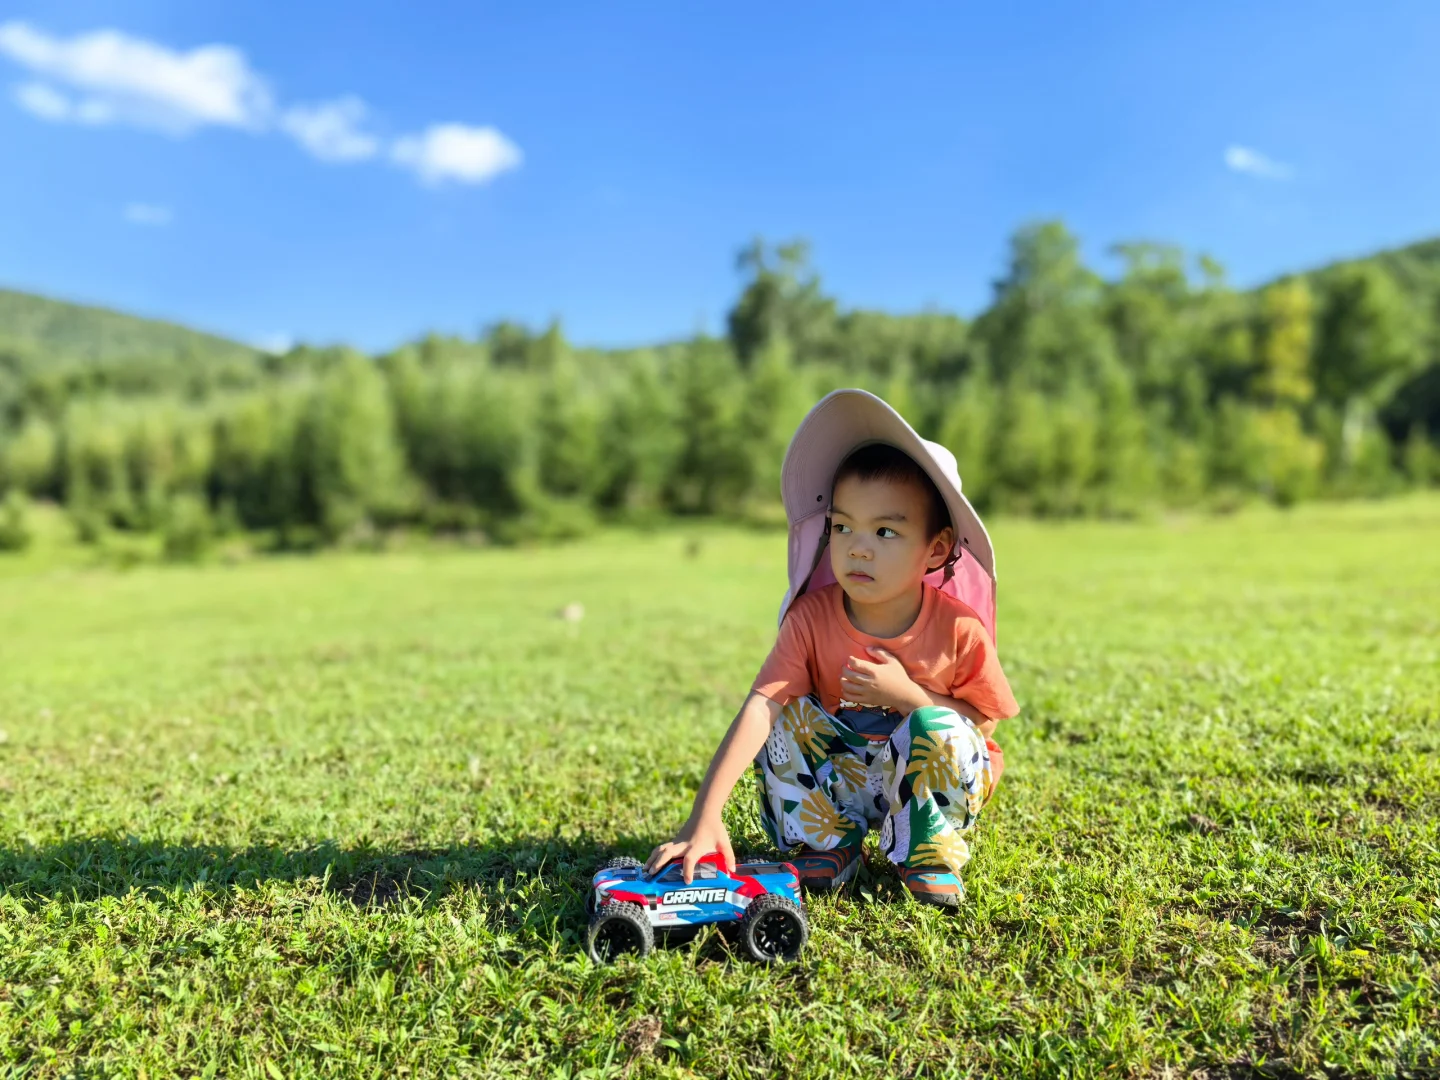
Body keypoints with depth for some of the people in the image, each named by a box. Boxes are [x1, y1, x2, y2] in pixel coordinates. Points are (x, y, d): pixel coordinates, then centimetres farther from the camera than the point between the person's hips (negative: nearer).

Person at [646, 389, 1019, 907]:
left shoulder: (958, 629, -21)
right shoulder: (811, 618, -21)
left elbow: (982, 723, -10)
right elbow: (757, 708, -32)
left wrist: (908, 695, -29)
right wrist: (704, 819, -41)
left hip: (923, 784, -1)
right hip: (838, 780, 1)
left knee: (939, 727, -29)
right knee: (784, 716, -21)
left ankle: (928, 854, -3)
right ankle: (827, 843, -1)